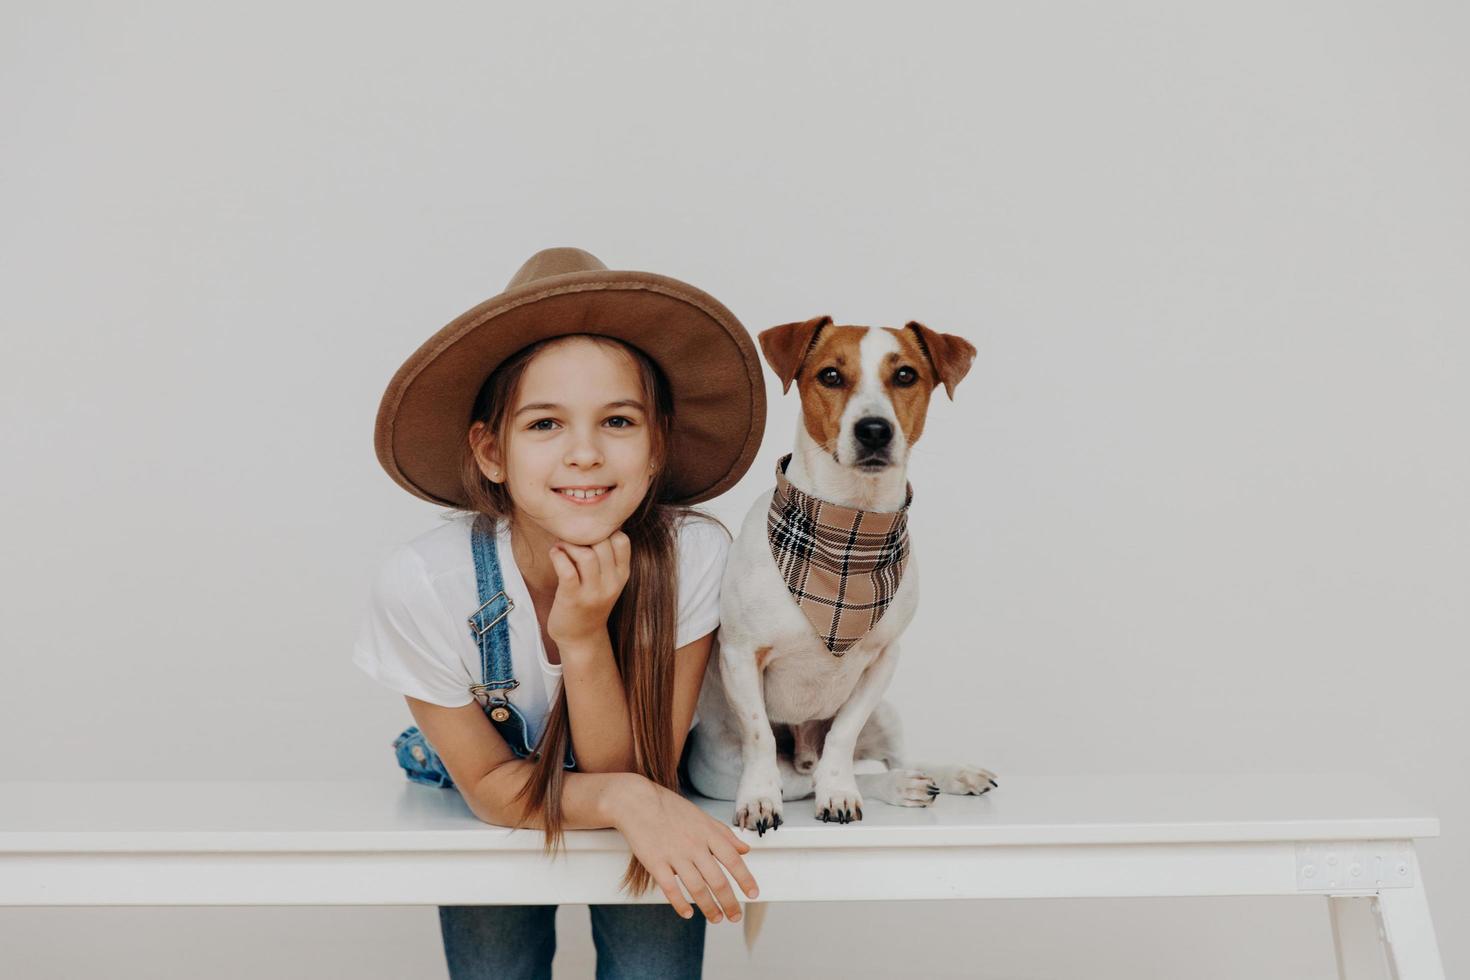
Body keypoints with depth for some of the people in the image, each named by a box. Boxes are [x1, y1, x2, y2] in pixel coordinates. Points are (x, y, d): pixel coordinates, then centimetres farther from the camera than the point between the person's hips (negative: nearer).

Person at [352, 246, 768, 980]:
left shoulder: (695, 558, -30)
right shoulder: (421, 584, -30)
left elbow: (636, 773, -22)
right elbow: (491, 786, -17)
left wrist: (585, 640, -38)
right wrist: (625, 796, -34)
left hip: (653, 818, 0)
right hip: (491, 823, 0)